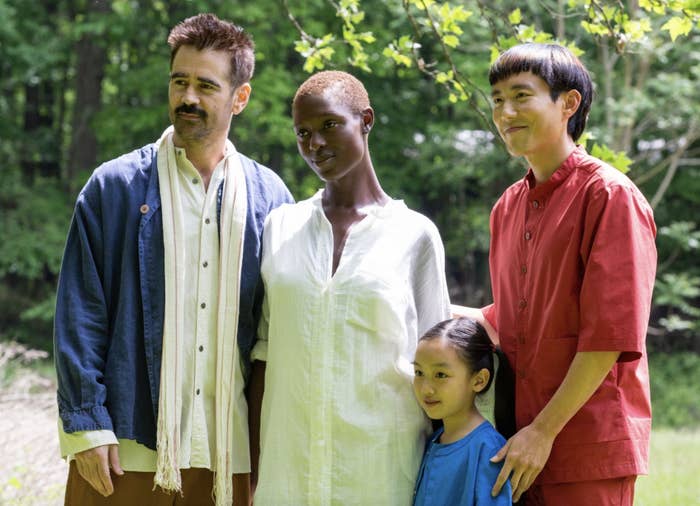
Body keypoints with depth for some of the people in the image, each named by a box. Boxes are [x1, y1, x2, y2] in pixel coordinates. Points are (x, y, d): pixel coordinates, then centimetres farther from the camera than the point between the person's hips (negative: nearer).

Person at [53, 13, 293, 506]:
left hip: (231, 452, 2)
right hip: (128, 449, -2)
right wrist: (86, 427, -8)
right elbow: (80, 315, -1)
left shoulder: (268, 196, 8)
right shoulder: (114, 187, 2)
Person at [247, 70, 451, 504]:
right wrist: (253, 457, 6)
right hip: (288, 464, 2)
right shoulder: (281, 228, 9)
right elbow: (264, 350, 10)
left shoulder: (415, 235, 2)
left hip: (381, 466, -2)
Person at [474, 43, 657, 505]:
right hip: (518, 445, 6)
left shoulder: (610, 196, -9)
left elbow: (610, 335, -15)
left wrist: (545, 431, -16)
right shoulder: (508, 207, 14)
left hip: (589, 449, -6)